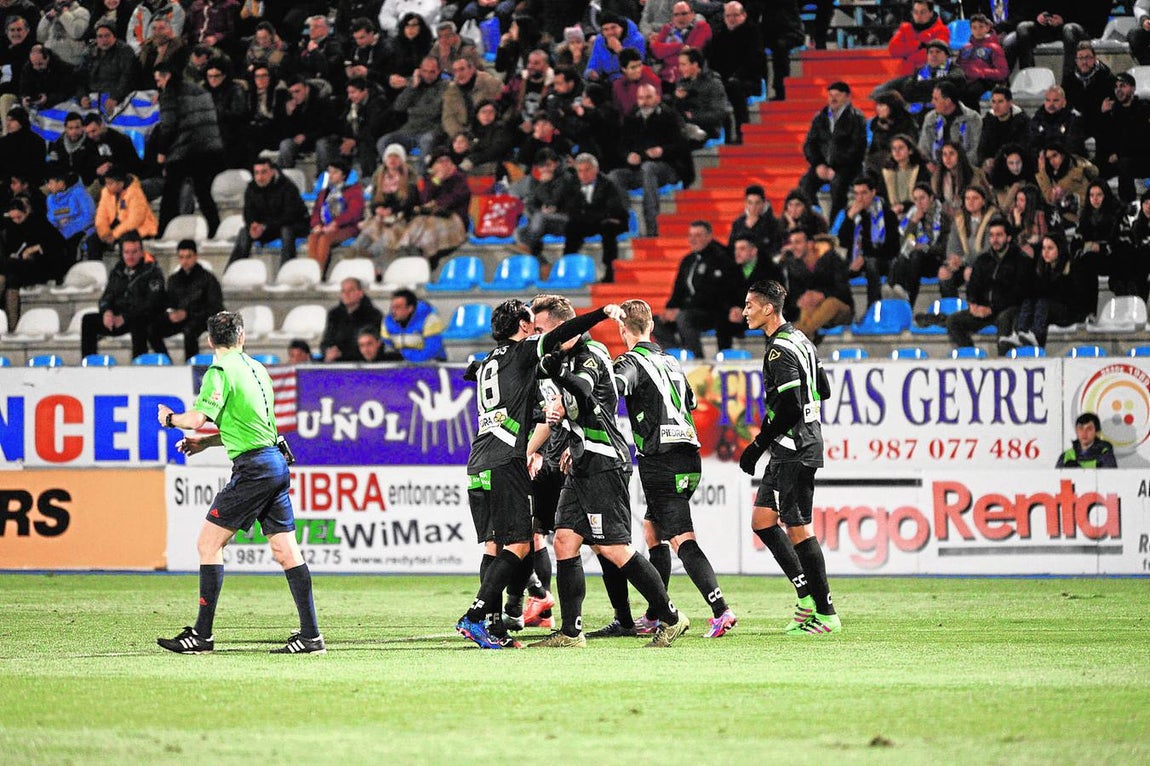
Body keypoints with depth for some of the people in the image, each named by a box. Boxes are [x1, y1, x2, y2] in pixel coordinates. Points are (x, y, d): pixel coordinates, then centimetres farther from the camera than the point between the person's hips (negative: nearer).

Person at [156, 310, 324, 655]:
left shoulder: (220, 372, -9)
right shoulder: (255, 368, 17)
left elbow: (197, 418, -18)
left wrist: (170, 418, 3)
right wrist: (206, 442, 28)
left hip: (253, 468, -8)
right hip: (276, 462, 8)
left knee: (209, 544, -3)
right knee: (286, 551, 7)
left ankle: (202, 635, -5)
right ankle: (310, 635, 4)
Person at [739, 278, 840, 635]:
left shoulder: (781, 349, -17)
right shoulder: (799, 339, 14)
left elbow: (790, 407, -23)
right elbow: (822, 390, 22)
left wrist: (758, 446, -16)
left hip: (794, 451, -10)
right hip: (797, 445, 10)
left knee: (798, 528, -7)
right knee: (762, 520, 11)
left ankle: (825, 614, -4)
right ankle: (808, 597, 10)